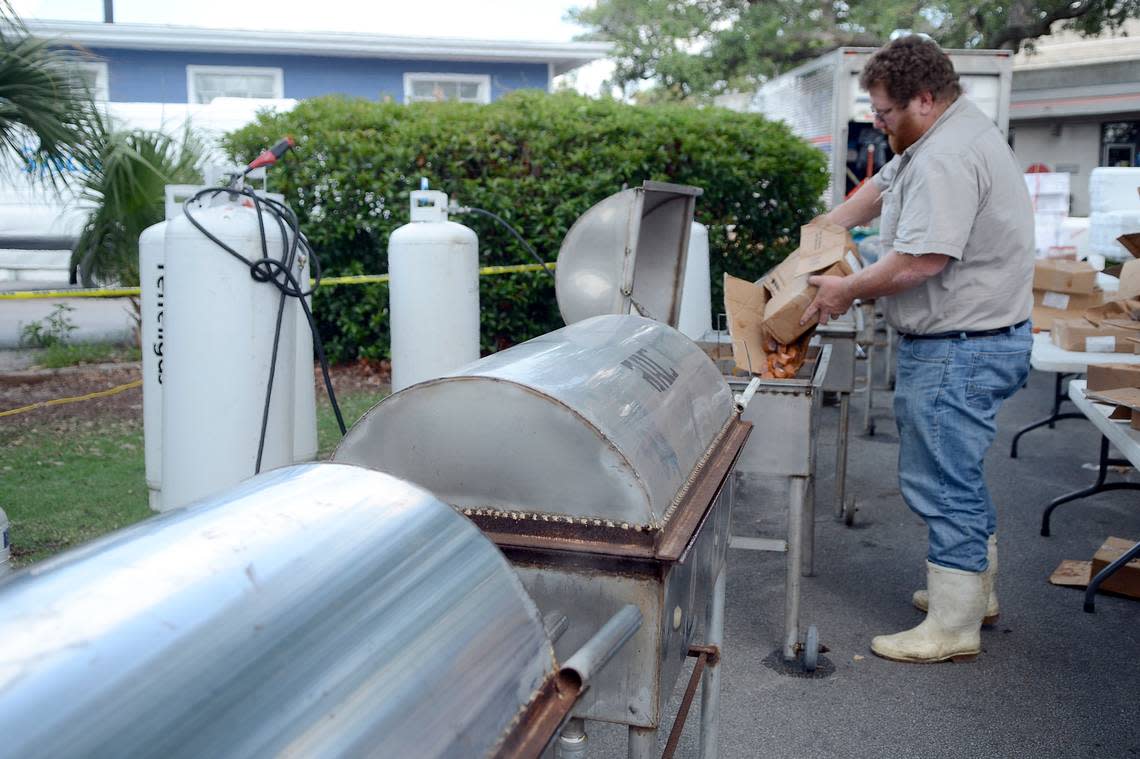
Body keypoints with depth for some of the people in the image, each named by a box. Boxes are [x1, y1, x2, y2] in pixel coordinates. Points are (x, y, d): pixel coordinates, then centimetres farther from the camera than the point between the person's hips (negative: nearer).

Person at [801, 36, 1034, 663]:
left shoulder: (946, 159, -22)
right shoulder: (953, 135, 14)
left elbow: (920, 260, -28)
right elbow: (883, 186, 26)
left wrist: (848, 290, -13)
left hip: (959, 348, -11)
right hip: (978, 338, 11)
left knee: (941, 483, -4)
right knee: (957, 474, 21)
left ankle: (953, 629, 7)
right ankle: (975, 590, 36)